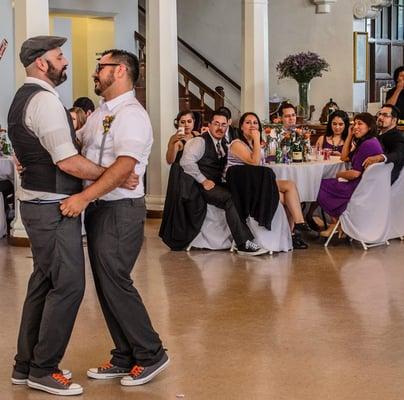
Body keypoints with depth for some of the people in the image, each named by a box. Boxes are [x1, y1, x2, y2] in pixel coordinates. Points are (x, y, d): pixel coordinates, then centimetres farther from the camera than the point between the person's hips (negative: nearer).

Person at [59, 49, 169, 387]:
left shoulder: (132, 115, -14)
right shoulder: (99, 114, 15)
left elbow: (123, 168, -23)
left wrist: (84, 197, -28)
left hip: (121, 209, -9)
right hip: (97, 207, 9)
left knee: (114, 282, -7)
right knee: (106, 285, 12)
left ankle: (151, 355, 7)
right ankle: (126, 358, 22)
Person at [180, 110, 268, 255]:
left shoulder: (223, 144, 20)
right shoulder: (200, 141, -5)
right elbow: (186, 161, -18)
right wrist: (203, 181, -19)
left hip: (219, 185, 8)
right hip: (204, 187, -8)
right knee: (230, 199, -32)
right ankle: (243, 244, -32)